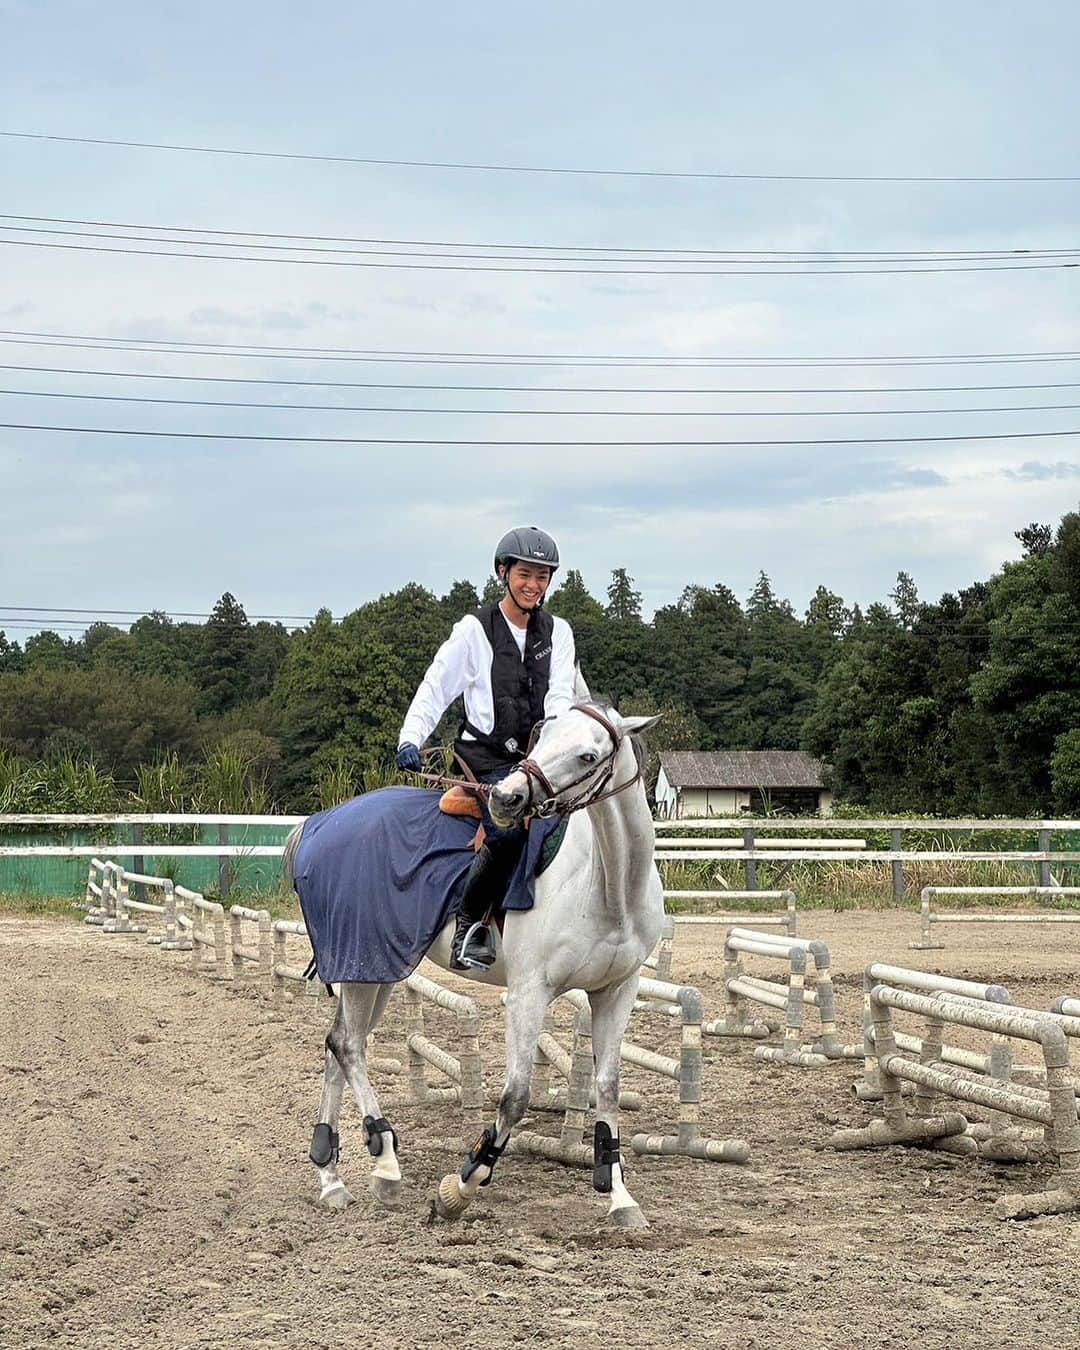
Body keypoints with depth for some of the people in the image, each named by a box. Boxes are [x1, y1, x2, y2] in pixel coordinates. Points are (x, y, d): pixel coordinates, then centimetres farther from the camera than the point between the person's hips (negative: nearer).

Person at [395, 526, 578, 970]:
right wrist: (410, 739, -12)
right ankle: (470, 923, -11)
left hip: (538, 755, 5)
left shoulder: (557, 632, 12)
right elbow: (435, 689, 1)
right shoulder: (474, 630, 1)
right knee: (508, 829, -29)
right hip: (488, 758, -5)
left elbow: (560, 693, 2)